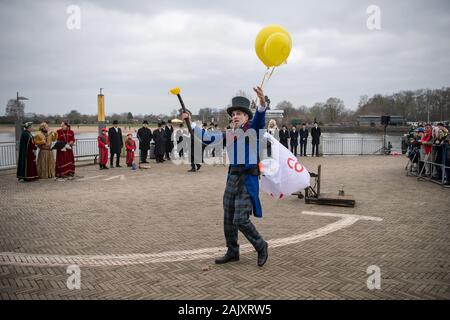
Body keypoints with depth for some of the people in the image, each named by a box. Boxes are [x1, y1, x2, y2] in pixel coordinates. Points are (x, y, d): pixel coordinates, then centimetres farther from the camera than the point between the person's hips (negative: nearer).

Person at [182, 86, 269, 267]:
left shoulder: (252, 129, -5)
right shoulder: (229, 134, 13)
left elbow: (259, 119, -27)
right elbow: (208, 138, 22)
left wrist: (262, 104, -48)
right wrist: (191, 124, 20)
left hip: (247, 179, -7)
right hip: (232, 177, 7)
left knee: (240, 220, -10)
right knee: (228, 219, 12)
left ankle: (261, 247, 15)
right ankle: (232, 252, 30)